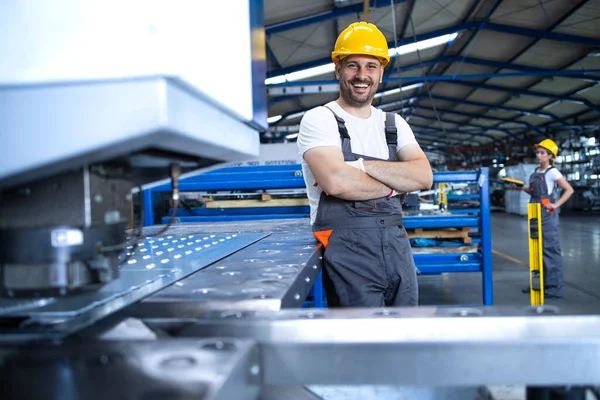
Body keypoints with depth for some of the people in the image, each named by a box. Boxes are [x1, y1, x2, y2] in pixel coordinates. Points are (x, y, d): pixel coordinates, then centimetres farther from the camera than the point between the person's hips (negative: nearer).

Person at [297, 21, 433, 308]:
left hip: (397, 245, 6)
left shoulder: (394, 124, 14)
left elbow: (424, 177, -2)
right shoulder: (319, 119, -4)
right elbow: (336, 181, -20)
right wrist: (392, 184, -5)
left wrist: (362, 166, -13)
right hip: (348, 249, -6)